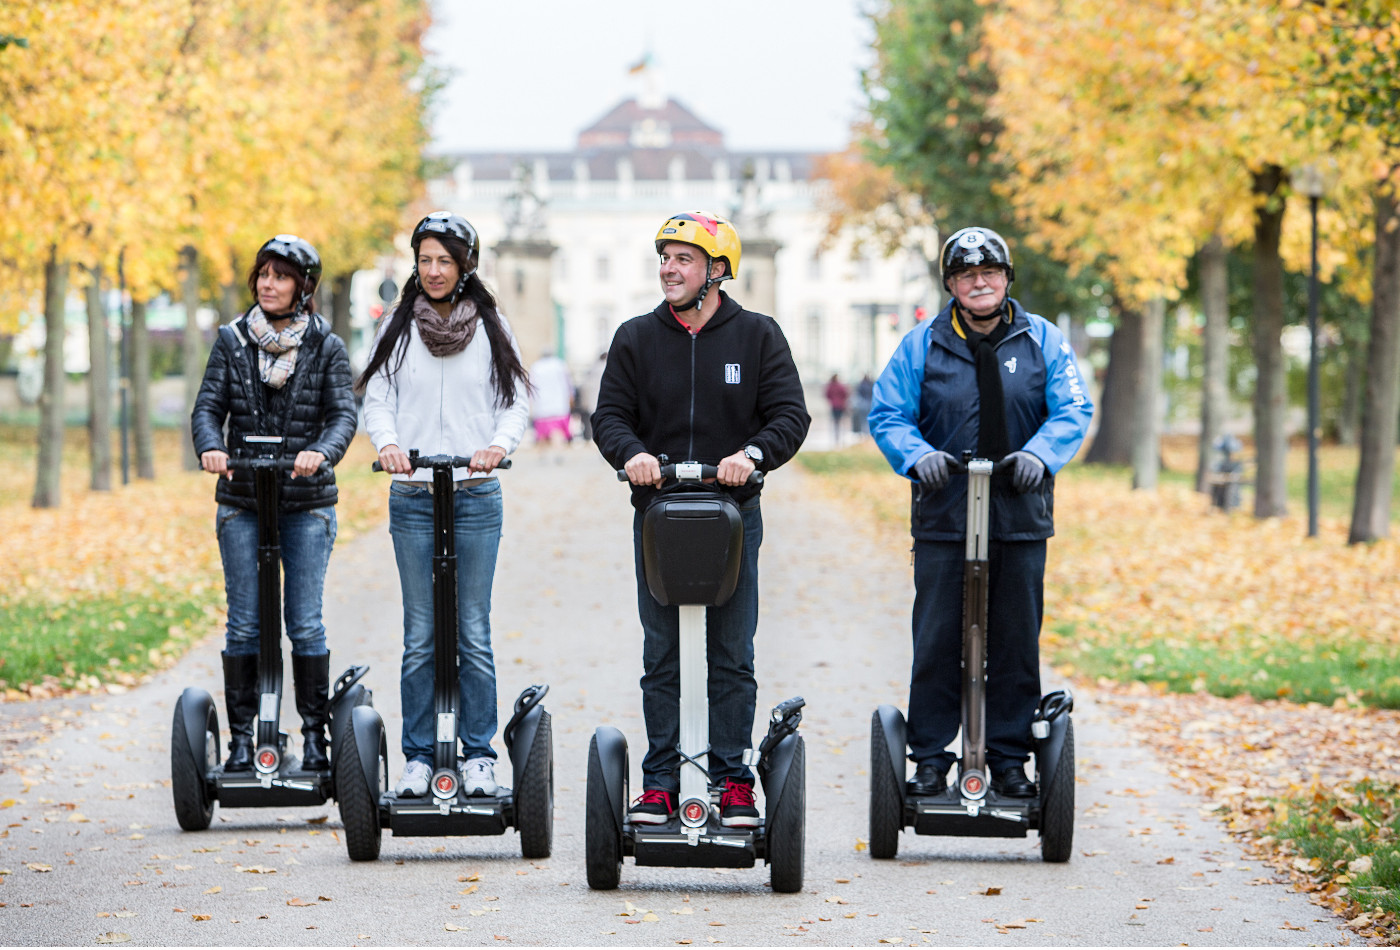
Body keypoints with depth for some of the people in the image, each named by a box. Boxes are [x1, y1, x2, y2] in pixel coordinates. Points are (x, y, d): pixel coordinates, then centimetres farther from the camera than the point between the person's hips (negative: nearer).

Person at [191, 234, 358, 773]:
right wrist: (211, 447, -22)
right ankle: (241, 737, 8)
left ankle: (315, 734, 7)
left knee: (305, 623, -2)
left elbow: (343, 414, -7)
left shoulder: (326, 348, 2)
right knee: (243, 624, 1)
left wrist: (322, 451, -29)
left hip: (307, 503, -1)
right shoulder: (232, 341, 6)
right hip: (241, 502, 1)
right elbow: (209, 406, 1)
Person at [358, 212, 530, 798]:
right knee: (420, 635, 2)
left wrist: (499, 444, -15)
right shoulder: (398, 328, 8)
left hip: (476, 497, -1)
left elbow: (517, 401, 5)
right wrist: (387, 442, -14)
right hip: (412, 499, 1)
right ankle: (418, 756, 7)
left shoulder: (490, 328, 6)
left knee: (473, 633, 0)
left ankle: (479, 754, 7)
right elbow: (377, 397, 7)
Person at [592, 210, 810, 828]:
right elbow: (610, 415, 3)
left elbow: (790, 416, -3)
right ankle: (659, 782, 9)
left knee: (732, 656, 2)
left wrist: (753, 454, -21)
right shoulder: (636, 338, 7)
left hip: (733, 513, -1)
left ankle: (732, 780, 8)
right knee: (660, 656, 4)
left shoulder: (757, 336, 3)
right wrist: (631, 452, -18)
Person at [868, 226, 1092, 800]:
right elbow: (887, 415, 2)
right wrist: (918, 455, -17)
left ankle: (1009, 759, 14)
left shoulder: (1042, 341, 6)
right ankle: (930, 760, 7)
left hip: (1020, 520, 1)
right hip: (942, 520, -1)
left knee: (1016, 644, 5)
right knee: (936, 644, -1)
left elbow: (1073, 412, 0)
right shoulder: (922, 345, 4)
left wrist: (1039, 453, -19)